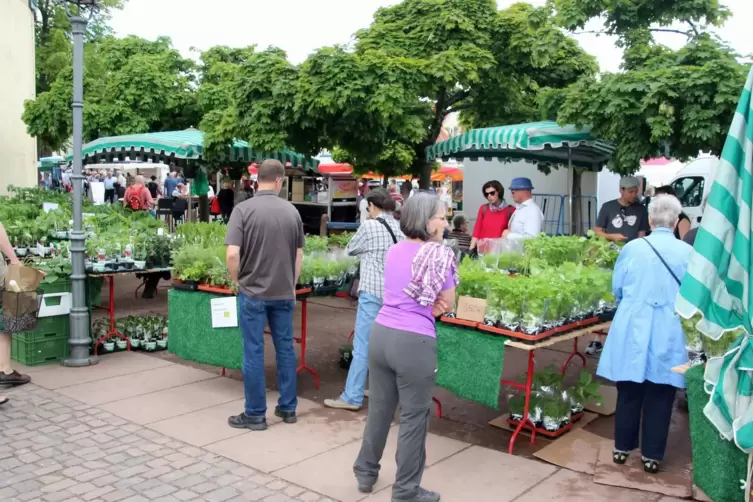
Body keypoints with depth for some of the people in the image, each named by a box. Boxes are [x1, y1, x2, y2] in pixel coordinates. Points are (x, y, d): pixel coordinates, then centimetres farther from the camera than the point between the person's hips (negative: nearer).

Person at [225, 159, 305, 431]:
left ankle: (255, 414, 12)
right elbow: (299, 255, 8)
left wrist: (237, 280, 1)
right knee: (285, 348, 14)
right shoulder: (292, 211, 1)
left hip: (253, 291, -3)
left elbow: (232, 254, -17)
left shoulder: (243, 209, -11)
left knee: (253, 352, 4)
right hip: (284, 292, 4)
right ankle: (288, 407, 23)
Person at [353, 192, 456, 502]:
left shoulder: (393, 251, 10)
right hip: (414, 343, -7)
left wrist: (423, 306, 5)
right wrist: (428, 305, 10)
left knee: (379, 409, 20)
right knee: (413, 418, 7)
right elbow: (447, 305, -3)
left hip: (381, 335, 7)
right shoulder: (439, 255, -10)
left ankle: (366, 473, 35)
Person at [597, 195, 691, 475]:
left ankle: (622, 447, 24)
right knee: (659, 396, 9)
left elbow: (617, 289, 5)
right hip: (668, 332, -1)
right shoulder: (687, 252, -5)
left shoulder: (632, 248, -3)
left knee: (629, 391, 13)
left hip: (632, 327, 1)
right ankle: (652, 455, 18)